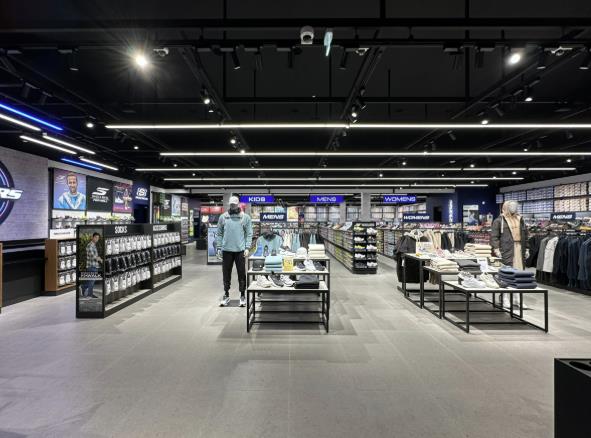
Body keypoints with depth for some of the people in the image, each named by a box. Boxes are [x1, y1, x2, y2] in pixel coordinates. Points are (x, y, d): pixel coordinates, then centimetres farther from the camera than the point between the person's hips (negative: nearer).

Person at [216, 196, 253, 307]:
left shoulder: (245, 217, 3)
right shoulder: (223, 217, 7)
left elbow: (249, 234, 1)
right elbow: (219, 234, 9)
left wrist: (247, 248, -8)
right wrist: (219, 248, 3)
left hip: (240, 250, -2)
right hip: (226, 250, 2)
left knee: (241, 273, 4)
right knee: (226, 273, 10)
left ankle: (242, 295, 16)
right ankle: (226, 295, 24)